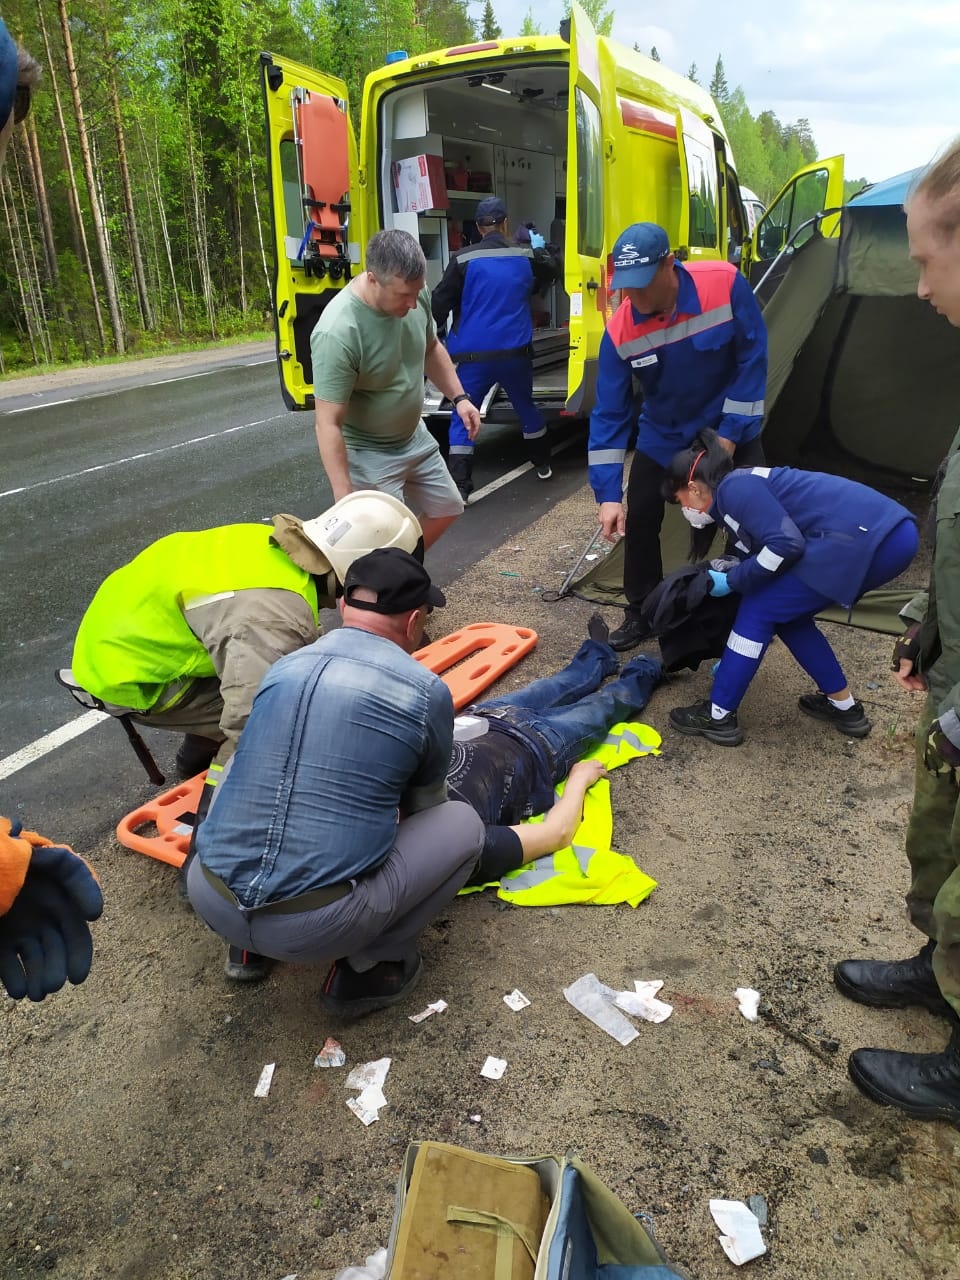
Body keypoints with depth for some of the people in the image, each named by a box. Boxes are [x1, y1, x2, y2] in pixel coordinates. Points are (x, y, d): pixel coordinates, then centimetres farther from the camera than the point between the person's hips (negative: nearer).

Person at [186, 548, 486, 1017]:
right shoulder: (427, 692, -4)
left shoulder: (282, 668, 10)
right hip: (315, 928, -5)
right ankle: (366, 969, 12)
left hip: (208, 899, 5)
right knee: (463, 824, 10)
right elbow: (425, 803, 16)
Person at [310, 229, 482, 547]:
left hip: (416, 438, 8)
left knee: (447, 509, 20)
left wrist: (459, 397, 3)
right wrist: (345, 500, -33)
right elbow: (328, 425, -31)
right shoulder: (337, 333, -33)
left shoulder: (413, 294, -11)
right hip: (369, 455, -8)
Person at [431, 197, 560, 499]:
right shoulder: (527, 256, 5)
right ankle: (542, 463, 40)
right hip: (515, 353, 3)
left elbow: (440, 304, -4)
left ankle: (459, 487, -5)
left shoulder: (463, 259, -7)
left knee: (462, 419, 3)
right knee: (526, 407, 24)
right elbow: (550, 272, 28)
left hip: (475, 355, -3)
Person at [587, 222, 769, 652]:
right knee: (638, 520, 1)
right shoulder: (620, 331, -23)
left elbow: (752, 358, -17)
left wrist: (730, 432, -18)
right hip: (663, 435, 1)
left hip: (729, 428, -1)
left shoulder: (725, 284, -27)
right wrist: (608, 494, -26)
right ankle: (641, 613, 20)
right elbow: (609, 413, -21)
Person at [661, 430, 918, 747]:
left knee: (760, 609, 0)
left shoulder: (734, 489, -3)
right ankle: (844, 707, 29)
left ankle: (718, 718, 8)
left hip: (865, 538, -10)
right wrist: (734, 658, 40)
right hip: (890, 535, 10)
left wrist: (731, 581, 0)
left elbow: (785, 545, -16)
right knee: (785, 611, 21)